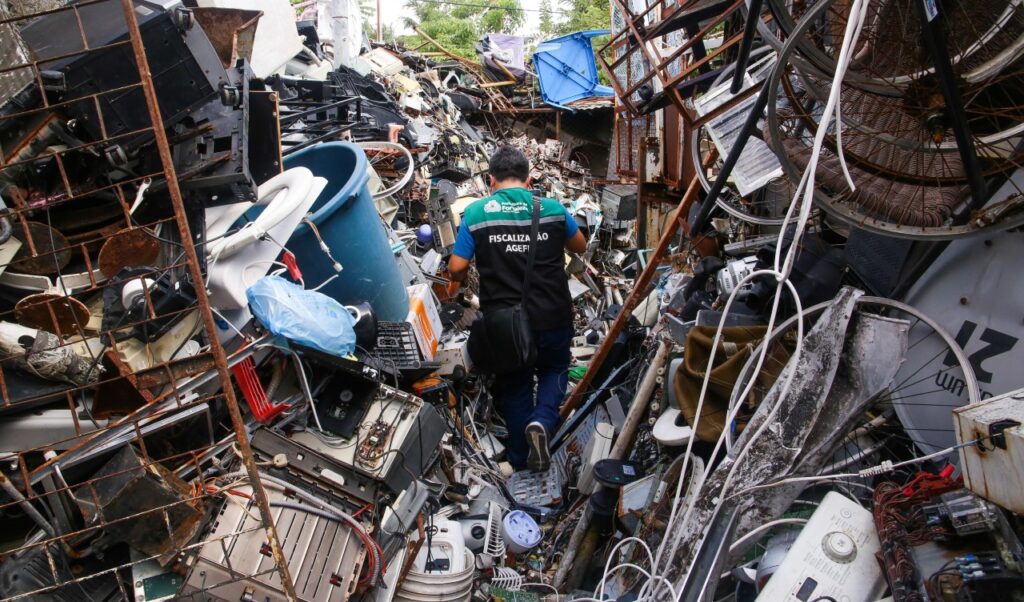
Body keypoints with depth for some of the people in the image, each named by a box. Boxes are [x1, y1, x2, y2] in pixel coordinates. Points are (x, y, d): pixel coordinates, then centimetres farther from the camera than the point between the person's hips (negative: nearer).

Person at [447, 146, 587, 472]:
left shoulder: (476, 213, -6)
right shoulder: (553, 209, -2)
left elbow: (456, 270, -6)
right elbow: (580, 247, 15)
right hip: (553, 319, 1)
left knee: (514, 384, 21)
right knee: (554, 369, 27)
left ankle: (521, 459, 30)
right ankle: (542, 421, 2)